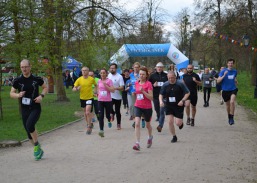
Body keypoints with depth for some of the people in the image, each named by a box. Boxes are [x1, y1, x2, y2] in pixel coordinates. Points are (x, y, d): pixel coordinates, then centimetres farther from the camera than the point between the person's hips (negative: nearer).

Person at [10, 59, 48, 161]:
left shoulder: (37, 79, -4)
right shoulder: (18, 80, -1)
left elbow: (45, 87, 11)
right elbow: (11, 93, 6)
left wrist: (41, 95, -8)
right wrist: (18, 95, -15)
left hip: (36, 108, -3)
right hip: (24, 109, 3)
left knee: (29, 125, -26)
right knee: (28, 131, 6)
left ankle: (36, 145, -4)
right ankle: (38, 150, 25)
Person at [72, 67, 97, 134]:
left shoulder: (92, 79, -5)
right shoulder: (79, 79, -4)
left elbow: (96, 85, 16)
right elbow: (73, 89, -4)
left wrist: (95, 91, 4)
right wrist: (77, 89, -25)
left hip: (90, 98, -3)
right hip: (82, 98, 3)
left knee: (88, 112, -16)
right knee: (85, 113, 15)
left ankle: (89, 127, -9)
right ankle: (89, 124, 36)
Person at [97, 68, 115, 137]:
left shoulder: (109, 81, -7)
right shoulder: (99, 81, 8)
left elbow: (112, 90, -16)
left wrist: (105, 85, -20)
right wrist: (98, 93, 12)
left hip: (108, 100, -3)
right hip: (100, 100, 3)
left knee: (107, 115, 9)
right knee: (101, 116, -9)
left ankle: (109, 121, 47)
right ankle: (101, 131, -11)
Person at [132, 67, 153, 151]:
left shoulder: (148, 84, -11)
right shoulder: (136, 83, 4)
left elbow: (151, 97, -16)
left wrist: (143, 91, -26)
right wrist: (134, 93, 2)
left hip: (147, 107, -3)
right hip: (138, 106, 3)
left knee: (148, 125, 17)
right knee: (137, 123, -17)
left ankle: (150, 137, 49)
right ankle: (137, 144, -19)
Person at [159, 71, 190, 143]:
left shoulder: (180, 84, -9)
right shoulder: (165, 85, 0)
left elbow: (187, 93, -4)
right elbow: (161, 94, 8)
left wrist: (182, 100, -17)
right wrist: (161, 101, -11)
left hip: (179, 105, -3)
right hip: (169, 106, 3)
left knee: (178, 123, -5)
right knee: (170, 122, -4)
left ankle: (181, 123, 34)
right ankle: (174, 137, 14)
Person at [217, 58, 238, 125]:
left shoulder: (235, 71, 4)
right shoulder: (223, 71, -7)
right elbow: (218, 81, -15)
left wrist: (235, 81, 6)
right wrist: (224, 75, -27)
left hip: (233, 89, 0)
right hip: (225, 90, 0)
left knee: (232, 102, -25)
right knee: (228, 105, 12)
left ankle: (232, 118, -16)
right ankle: (229, 117, 37)